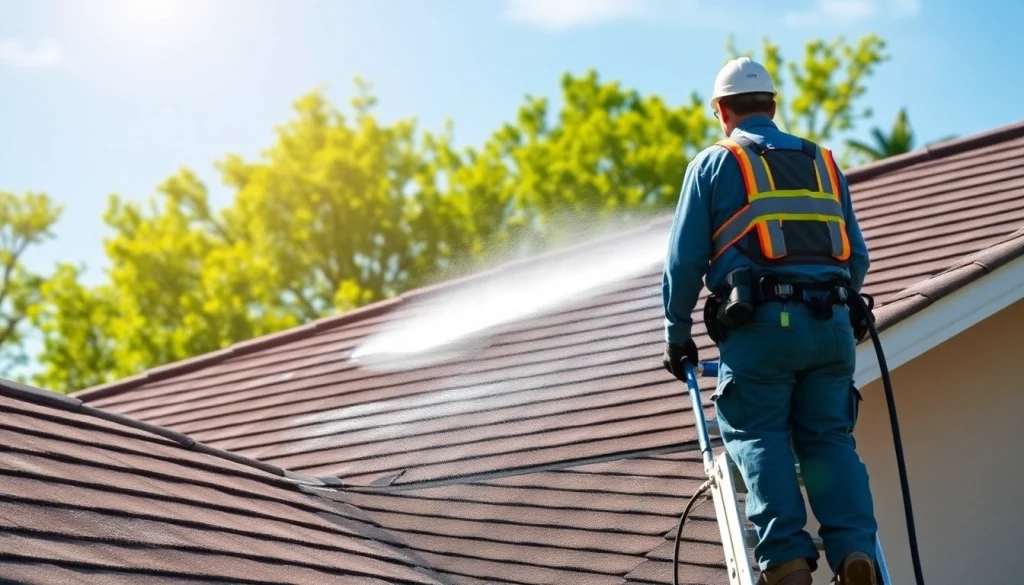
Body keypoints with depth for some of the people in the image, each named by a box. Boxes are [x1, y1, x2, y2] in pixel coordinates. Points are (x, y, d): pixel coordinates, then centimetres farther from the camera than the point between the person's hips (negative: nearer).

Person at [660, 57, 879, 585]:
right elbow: (857, 257, 21)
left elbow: (685, 259, 6)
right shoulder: (822, 162, 22)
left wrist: (677, 333, 14)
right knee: (829, 438, 7)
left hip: (760, 323, -4)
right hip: (831, 322, 4)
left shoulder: (714, 163, 10)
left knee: (758, 436, -1)